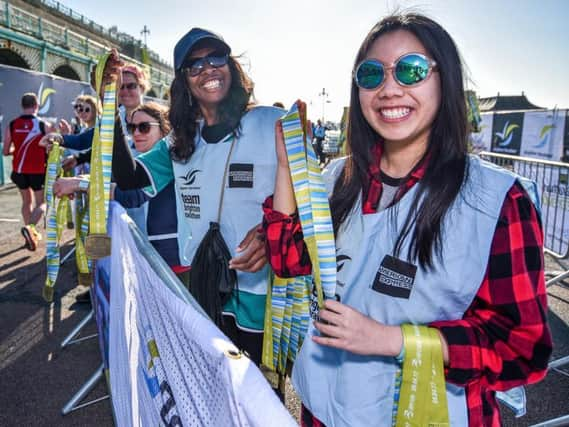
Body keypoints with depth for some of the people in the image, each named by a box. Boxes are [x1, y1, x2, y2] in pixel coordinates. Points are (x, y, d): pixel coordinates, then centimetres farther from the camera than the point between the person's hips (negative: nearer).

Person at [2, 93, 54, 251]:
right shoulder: (44, 125, -10)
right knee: (41, 203, 7)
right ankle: (29, 227, -19)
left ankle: (32, 232, 29)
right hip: (38, 171, -3)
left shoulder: (12, 125, -2)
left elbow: (5, 152, 2)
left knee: (27, 201, 22)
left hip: (19, 171, 4)